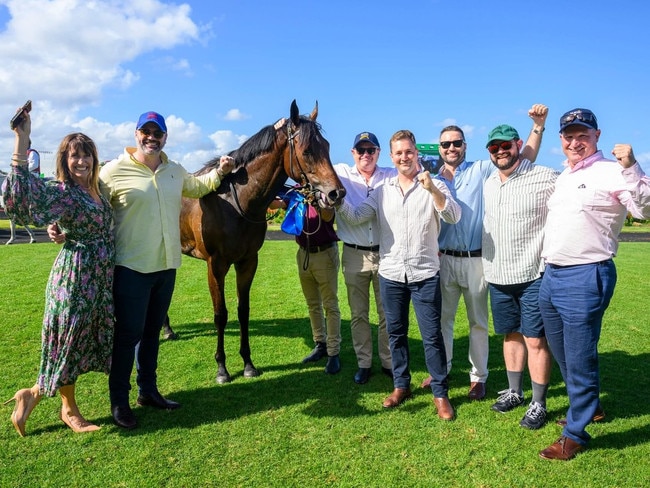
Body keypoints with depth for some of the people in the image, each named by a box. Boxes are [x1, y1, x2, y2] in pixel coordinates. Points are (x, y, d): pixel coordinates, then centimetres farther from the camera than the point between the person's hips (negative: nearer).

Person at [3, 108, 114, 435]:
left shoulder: (96, 191, 10)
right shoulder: (61, 193, -12)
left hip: (101, 276, 8)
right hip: (75, 275, -8)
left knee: (84, 341, 15)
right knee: (70, 341, 4)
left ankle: (35, 394, 31)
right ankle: (69, 410, 23)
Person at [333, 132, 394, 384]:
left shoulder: (392, 177, 3)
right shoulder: (341, 174, 3)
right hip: (354, 255, 0)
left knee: (387, 313, 10)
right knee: (358, 314, 11)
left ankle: (388, 362, 26)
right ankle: (363, 363, 26)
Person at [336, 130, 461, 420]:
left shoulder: (434, 186, -1)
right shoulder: (382, 190, 7)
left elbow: (454, 217, -15)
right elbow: (356, 216, 0)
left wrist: (432, 189, -28)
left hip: (425, 274, -3)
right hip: (390, 274, 3)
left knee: (432, 336, 3)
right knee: (396, 333, 14)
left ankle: (440, 393, 17)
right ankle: (401, 386, 30)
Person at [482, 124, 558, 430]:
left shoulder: (546, 179, -10)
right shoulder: (488, 184, 10)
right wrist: (487, 263, 17)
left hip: (533, 275, -6)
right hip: (498, 277, 6)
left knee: (535, 340, 1)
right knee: (510, 335, 16)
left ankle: (538, 404, 16)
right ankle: (514, 392, 32)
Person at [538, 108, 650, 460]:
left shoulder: (610, 172, -10)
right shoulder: (562, 177, 16)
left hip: (585, 277, -9)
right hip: (550, 276, 9)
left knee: (579, 360, 2)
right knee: (561, 354, 22)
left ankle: (575, 434, 20)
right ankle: (589, 405, 45)